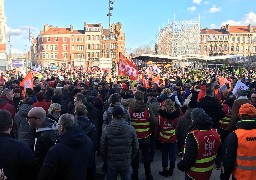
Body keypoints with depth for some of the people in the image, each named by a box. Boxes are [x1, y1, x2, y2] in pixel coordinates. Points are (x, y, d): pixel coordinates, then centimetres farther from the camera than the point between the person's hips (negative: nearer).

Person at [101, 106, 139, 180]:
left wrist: (106, 160, 11)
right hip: (126, 163, 1)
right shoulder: (131, 129, -12)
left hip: (111, 163, 0)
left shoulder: (106, 130, -15)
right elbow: (136, 147, -3)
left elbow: (102, 149, -6)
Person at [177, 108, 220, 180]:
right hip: (207, 173, 6)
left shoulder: (193, 136, -30)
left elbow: (188, 158, -27)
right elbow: (217, 153, 6)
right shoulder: (215, 134, -8)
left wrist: (181, 166, -9)